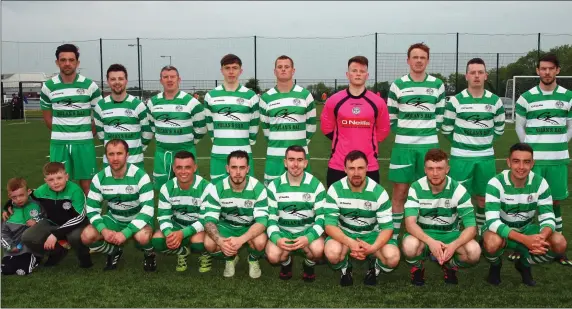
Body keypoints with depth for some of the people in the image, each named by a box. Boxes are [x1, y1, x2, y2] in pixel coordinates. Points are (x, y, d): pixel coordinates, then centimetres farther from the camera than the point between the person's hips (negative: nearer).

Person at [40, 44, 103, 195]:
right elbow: (47, 116, 13)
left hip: (84, 143, -1)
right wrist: (61, 133, 7)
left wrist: (88, 134, 3)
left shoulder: (90, 85, -1)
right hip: (58, 143, 1)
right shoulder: (48, 86, 3)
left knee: (87, 183, 4)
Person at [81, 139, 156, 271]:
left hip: (138, 219, -4)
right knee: (87, 236, -19)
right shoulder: (99, 178, -9)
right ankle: (114, 252, 12)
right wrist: (104, 230, -24)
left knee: (142, 237, -37)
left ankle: (149, 255, 1)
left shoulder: (140, 176, -22)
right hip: (114, 219, 4)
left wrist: (125, 233, -35)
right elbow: (91, 208, -5)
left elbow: (148, 209, -26)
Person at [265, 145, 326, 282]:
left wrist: (308, 238, -27)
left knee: (318, 250, -32)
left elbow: (322, 217, -8)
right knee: (273, 256, -29)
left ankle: (309, 265, 7)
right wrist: (276, 238, -25)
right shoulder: (274, 186, -5)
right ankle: (286, 263, 11)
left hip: (308, 231, 0)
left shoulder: (316, 185, -7)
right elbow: (271, 218, -4)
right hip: (283, 231, 1)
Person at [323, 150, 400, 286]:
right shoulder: (335, 190, -16)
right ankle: (345, 268, 3)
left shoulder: (379, 192, -15)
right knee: (332, 253, -34)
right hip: (344, 234, 0)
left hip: (371, 234, 1)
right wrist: (350, 243, -38)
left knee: (393, 257, -29)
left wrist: (373, 248, -36)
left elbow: (387, 227, -14)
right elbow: (330, 225, -19)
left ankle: (375, 267, 8)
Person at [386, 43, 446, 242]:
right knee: (400, 192, 2)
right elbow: (391, 117, 7)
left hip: (429, 145, 1)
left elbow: (440, 116, 13)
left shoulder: (437, 85, 6)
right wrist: (404, 132, 7)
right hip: (403, 146, -1)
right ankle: (393, 236, 11)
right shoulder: (398, 85, 2)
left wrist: (428, 131, 7)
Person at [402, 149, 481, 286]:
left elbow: (471, 227, -18)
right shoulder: (416, 188, -15)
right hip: (423, 235, -1)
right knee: (409, 246, -36)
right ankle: (417, 267, 1)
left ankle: (450, 266, 6)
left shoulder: (458, 190, -14)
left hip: (450, 235, 1)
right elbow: (410, 223, -25)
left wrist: (453, 245, -37)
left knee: (474, 251, -29)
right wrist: (430, 242, -43)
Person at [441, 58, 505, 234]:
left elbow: (499, 129, 14)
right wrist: (461, 143, 8)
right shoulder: (456, 100, -6)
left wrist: (484, 141, 12)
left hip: (486, 157, 3)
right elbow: (446, 129, 2)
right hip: (460, 157, -3)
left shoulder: (495, 101, 2)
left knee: (483, 198, 12)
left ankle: (480, 232, 27)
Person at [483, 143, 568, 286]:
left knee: (560, 244, -21)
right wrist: (525, 239, -45)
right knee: (493, 243, -39)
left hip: (527, 229, 4)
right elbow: (492, 221, -33)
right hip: (502, 229, -4)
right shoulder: (496, 183, -26)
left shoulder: (540, 183, -13)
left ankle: (524, 264, 9)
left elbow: (548, 218, -13)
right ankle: (495, 266, 1)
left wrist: (542, 237, -38)